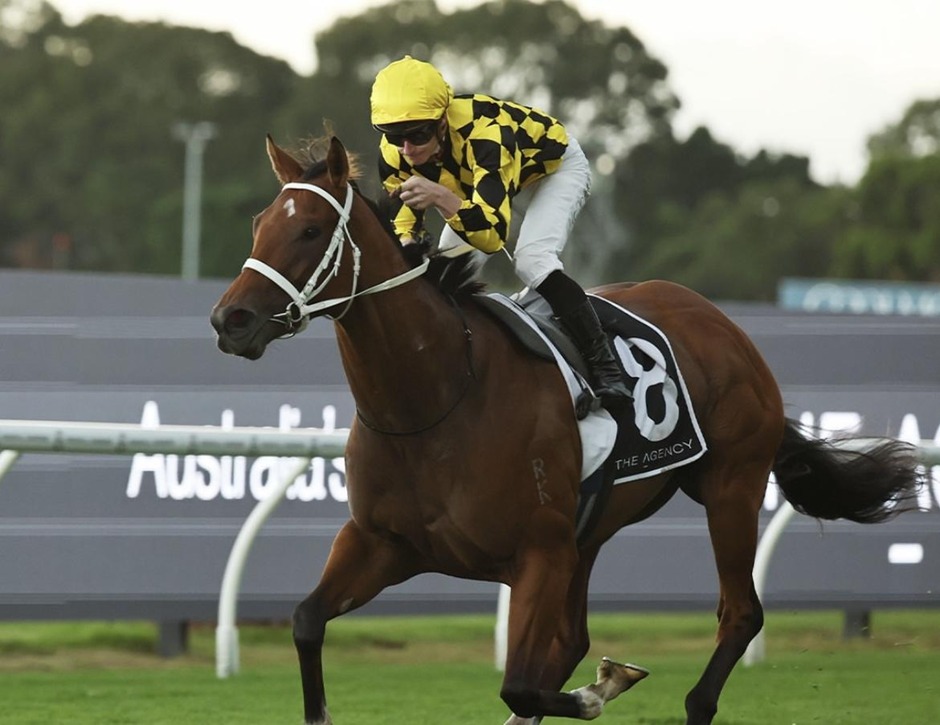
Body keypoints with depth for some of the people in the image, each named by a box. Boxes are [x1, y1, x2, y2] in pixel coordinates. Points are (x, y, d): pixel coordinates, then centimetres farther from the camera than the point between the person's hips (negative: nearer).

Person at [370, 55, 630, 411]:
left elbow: (493, 235, -49)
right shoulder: (394, 154, -25)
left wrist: (441, 198, -64)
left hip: (555, 167, -7)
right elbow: (401, 223, -10)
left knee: (532, 261, -29)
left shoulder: (483, 134, -45)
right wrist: (406, 246, -34)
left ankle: (604, 366, -22)